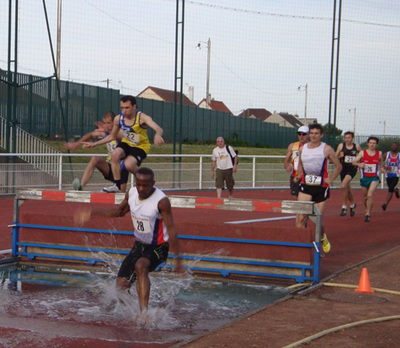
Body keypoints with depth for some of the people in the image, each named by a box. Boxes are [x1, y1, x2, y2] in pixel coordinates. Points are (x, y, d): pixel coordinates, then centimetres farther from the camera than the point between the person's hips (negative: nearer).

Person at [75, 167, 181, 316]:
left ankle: (144, 311, -40)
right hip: (139, 245, 7)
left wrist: (177, 257, -25)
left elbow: (171, 230, -21)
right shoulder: (131, 193, -3)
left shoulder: (161, 201, -22)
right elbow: (119, 211, 16)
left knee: (140, 266, -37)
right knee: (121, 284, 0)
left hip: (158, 248, -7)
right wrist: (91, 213, 15)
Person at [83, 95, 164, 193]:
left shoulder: (142, 118, -22)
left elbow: (159, 129, -39)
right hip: (126, 143, 4)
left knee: (128, 164, -31)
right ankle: (117, 185, -17)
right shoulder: (118, 119, -8)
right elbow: (112, 136, 11)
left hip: (141, 146, -4)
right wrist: (94, 144, 7)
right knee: (115, 154, -29)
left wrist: (158, 135, -65)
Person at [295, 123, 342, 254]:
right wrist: (299, 174, 9)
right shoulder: (302, 148, 7)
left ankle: (323, 238, 34)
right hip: (305, 186, 2)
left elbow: (338, 166, 5)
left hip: (321, 187, -2)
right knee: (301, 217, -14)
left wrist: (330, 179, -4)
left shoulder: (326, 149, -2)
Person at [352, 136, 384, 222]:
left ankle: (368, 214, -16)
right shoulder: (362, 153, -2)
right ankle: (367, 210, 40)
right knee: (365, 197, 13)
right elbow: (354, 162, -5)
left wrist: (382, 168, 0)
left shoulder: (379, 153, 2)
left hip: (374, 178, -1)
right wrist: (359, 164, -26)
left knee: (370, 195, -21)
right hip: (365, 178, 1)